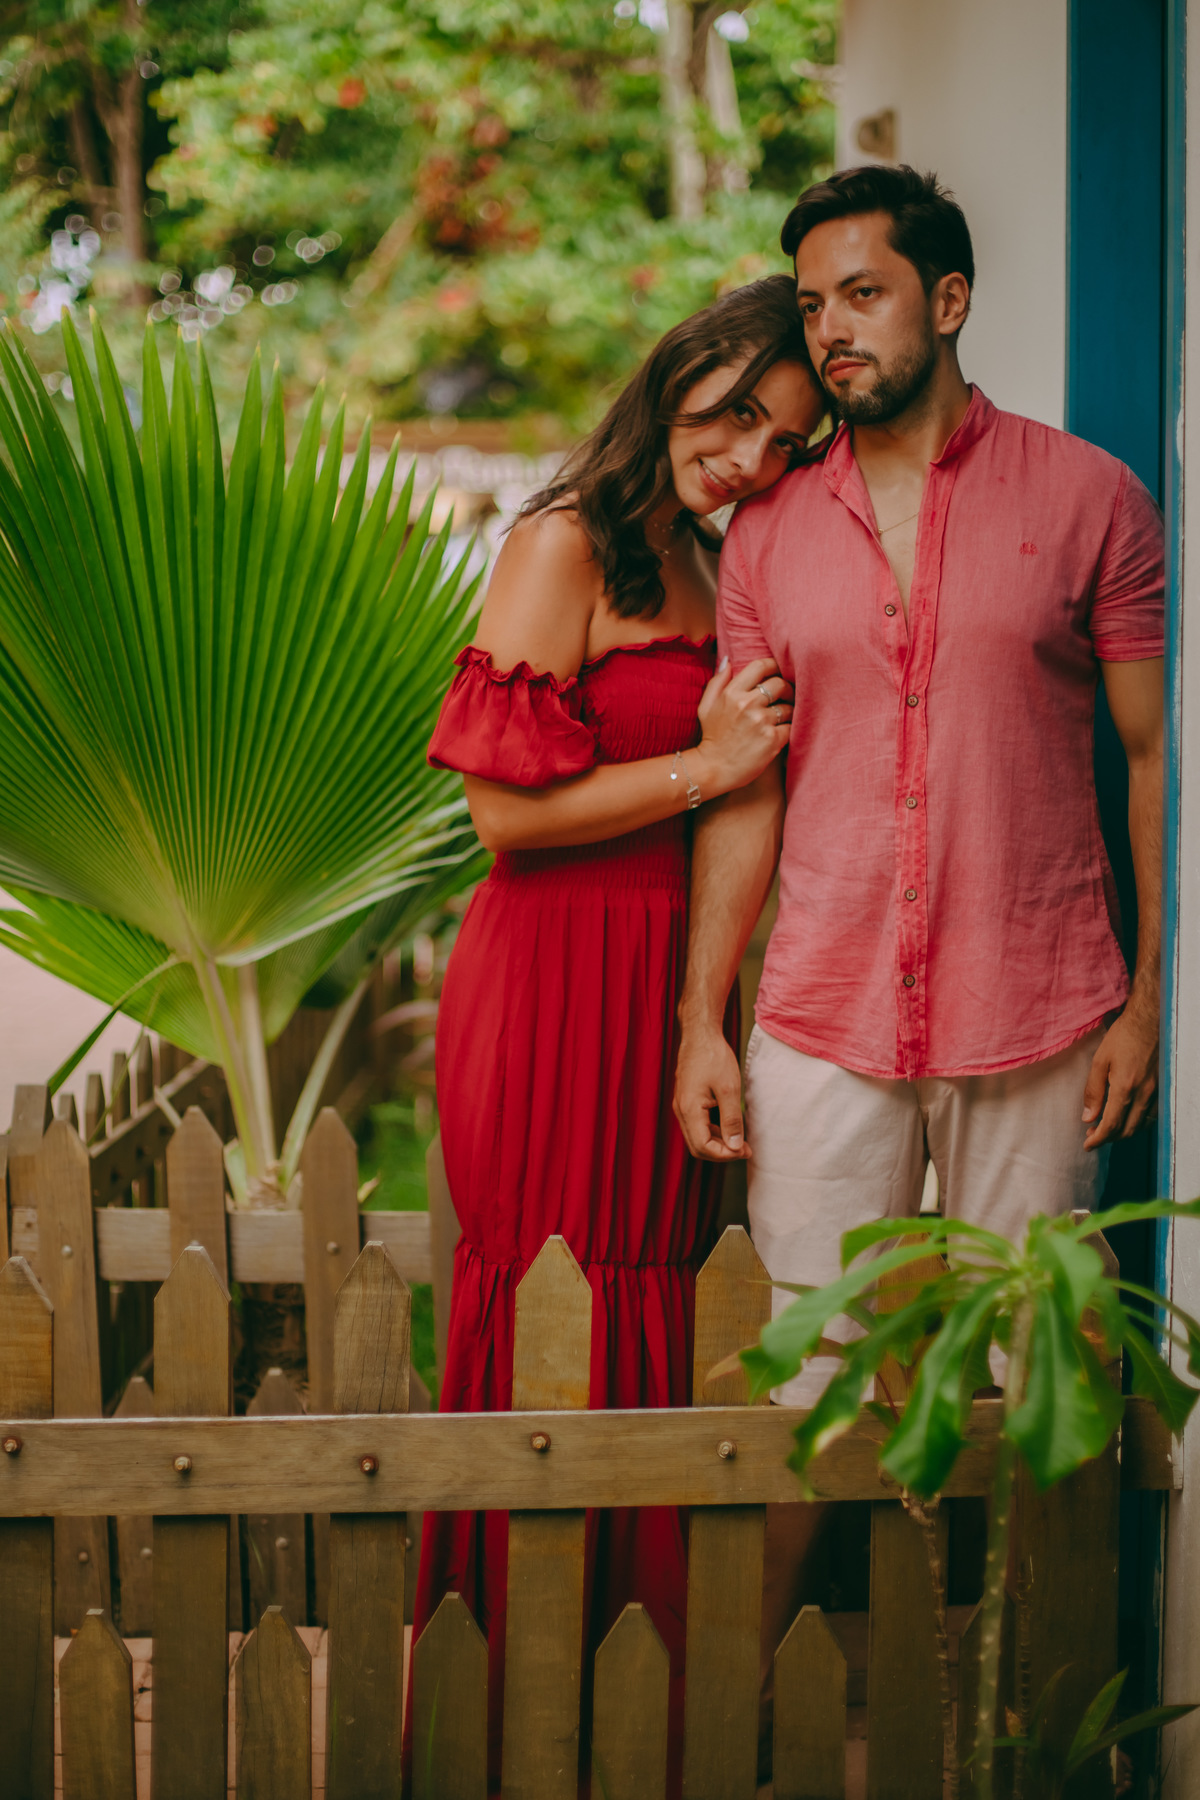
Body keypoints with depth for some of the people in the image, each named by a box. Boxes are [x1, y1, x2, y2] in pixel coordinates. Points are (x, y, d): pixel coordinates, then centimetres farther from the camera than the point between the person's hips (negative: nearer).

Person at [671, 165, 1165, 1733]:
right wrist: (700, 1021, 5)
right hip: (823, 1023, 2)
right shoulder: (769, 532, 8)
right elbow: (745, 791, 10)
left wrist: (1151, 997, -3)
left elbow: (1157, 754, 2)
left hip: (1039, 1023, -1)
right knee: (803, 1382, 4)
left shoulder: (1086, 497, 1)